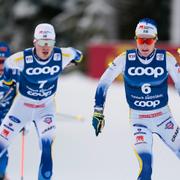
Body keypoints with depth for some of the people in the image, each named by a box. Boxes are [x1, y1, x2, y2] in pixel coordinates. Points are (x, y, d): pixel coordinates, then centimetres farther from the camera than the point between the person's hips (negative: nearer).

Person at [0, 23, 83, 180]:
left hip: (46, 107, 1)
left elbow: (76, 54, 2)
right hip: (23, 104, -1)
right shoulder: (22, 58, -26)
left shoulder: (62, 56, -22)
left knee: (47, 146, -19)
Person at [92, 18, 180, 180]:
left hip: (163, 116, 1)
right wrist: (98, 112, -5)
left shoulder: (167, 59, -11)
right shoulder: (125, 59, -11)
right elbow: (104, 83, -3)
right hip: (138, 119, -1)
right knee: (145, 163, -19)